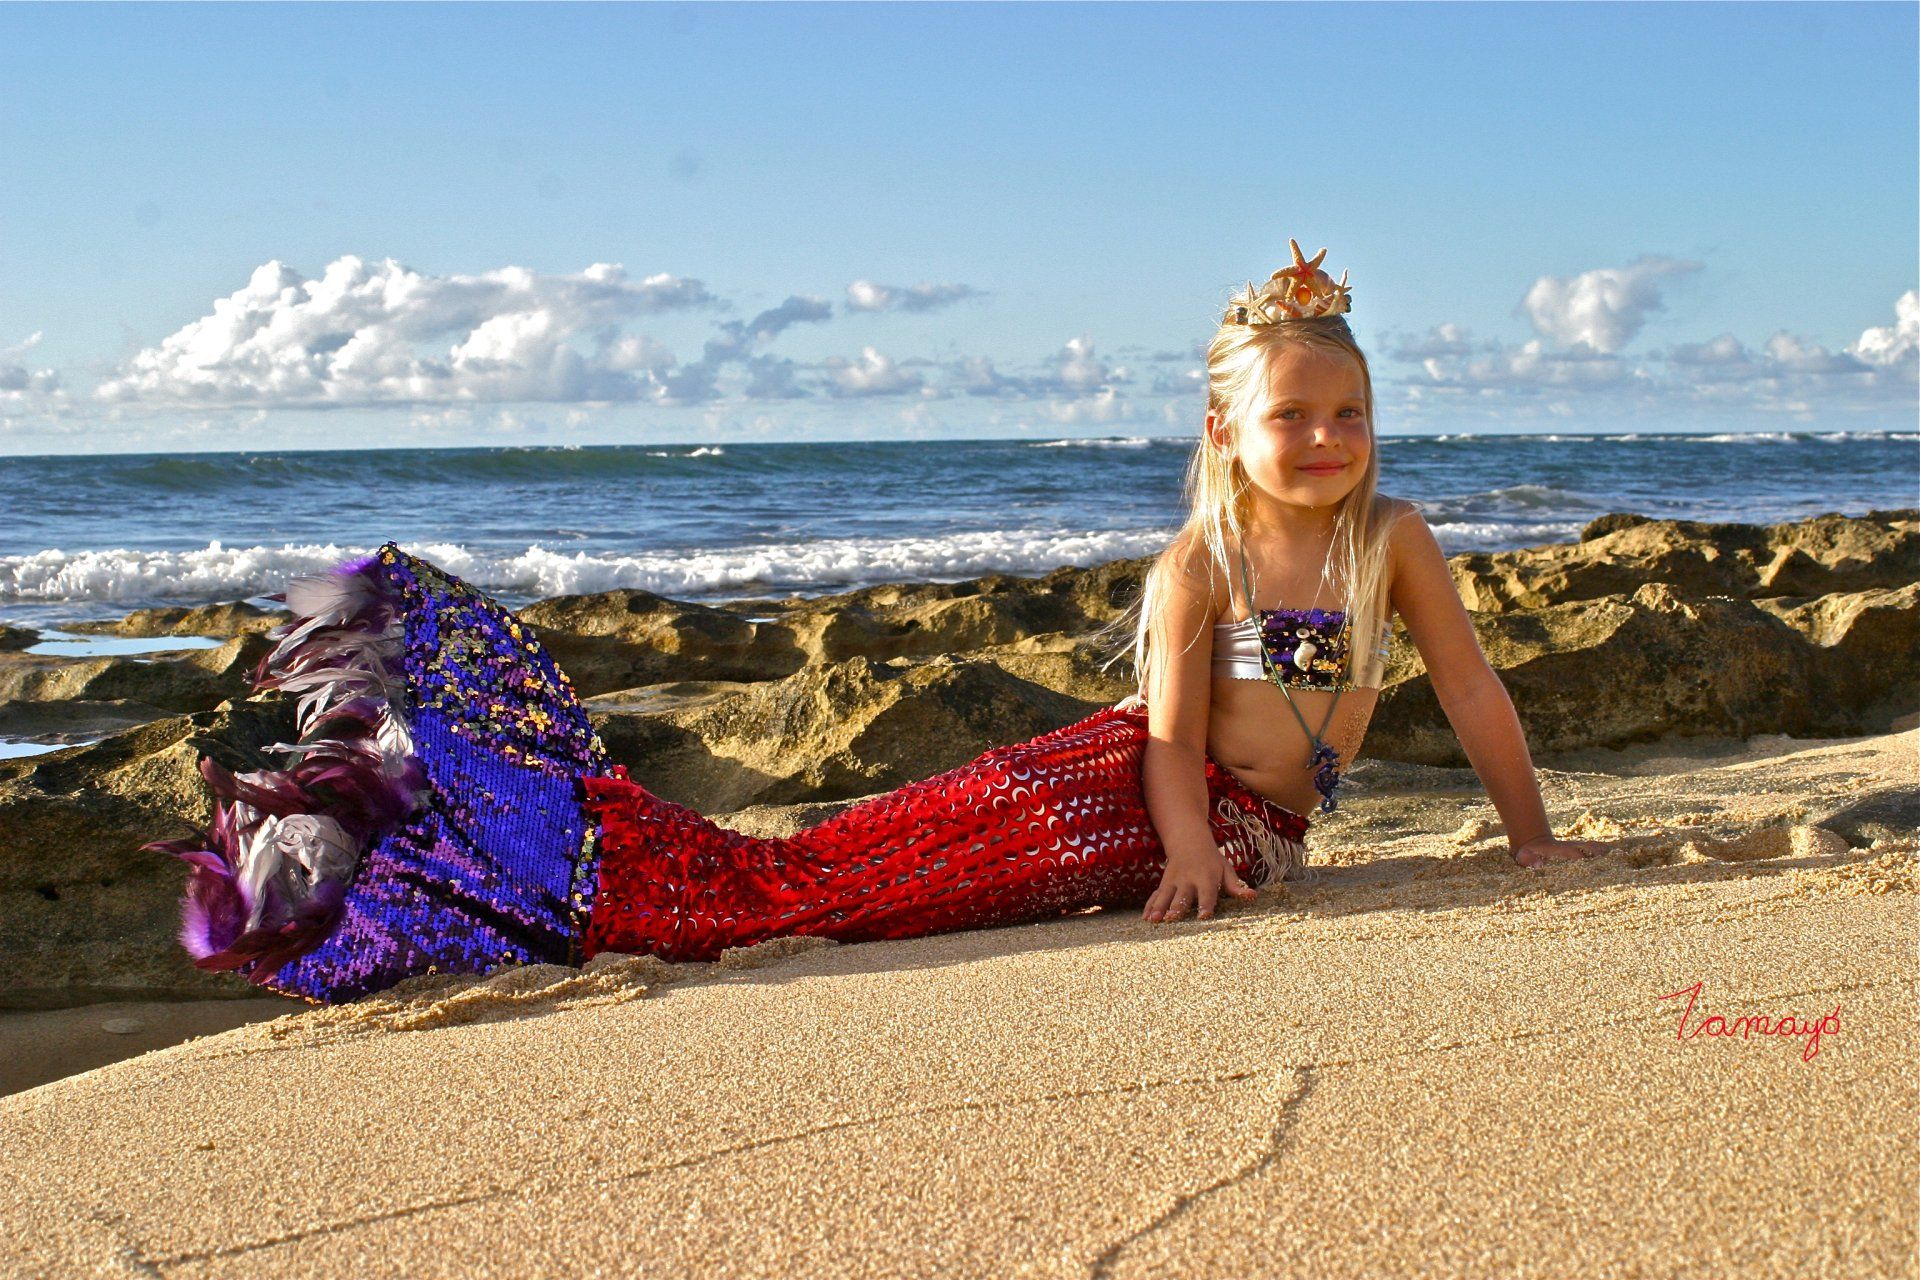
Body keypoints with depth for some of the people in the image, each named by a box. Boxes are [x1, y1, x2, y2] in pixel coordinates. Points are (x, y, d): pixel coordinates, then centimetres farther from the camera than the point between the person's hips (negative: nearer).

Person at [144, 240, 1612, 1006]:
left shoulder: (1393, 538, 0)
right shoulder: (1201, 563, -11)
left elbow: (1474, 688, 6)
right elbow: (1172, 732, -15)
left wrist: (1533, 836, 7)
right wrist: (1189, 844, -32)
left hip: (1246, 829, 3)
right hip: (1113, 789, -3)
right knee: (788, 879, -15)